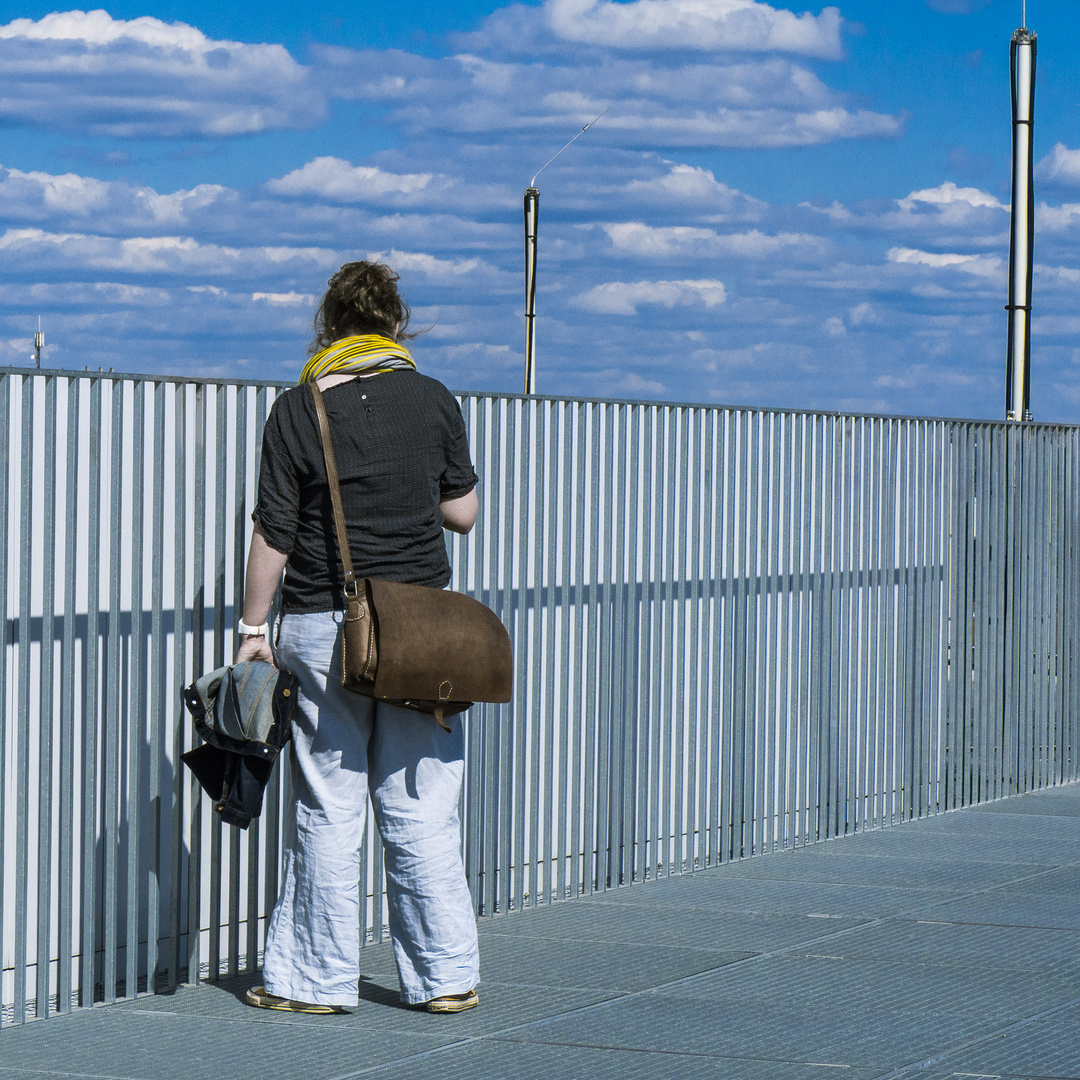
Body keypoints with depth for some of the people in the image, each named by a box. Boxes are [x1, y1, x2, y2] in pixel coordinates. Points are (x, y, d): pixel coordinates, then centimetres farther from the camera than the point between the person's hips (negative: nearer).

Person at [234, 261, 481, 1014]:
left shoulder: (298, 411, -3)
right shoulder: (433, 401, 2)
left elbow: (274, 533, -4)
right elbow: (462, 513, 7)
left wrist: (254, 627, 4)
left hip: (323, 627, -2)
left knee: (328, 811, 5)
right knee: (421, 811, 6)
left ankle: (318, 979, 10)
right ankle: (447, 974, 9)